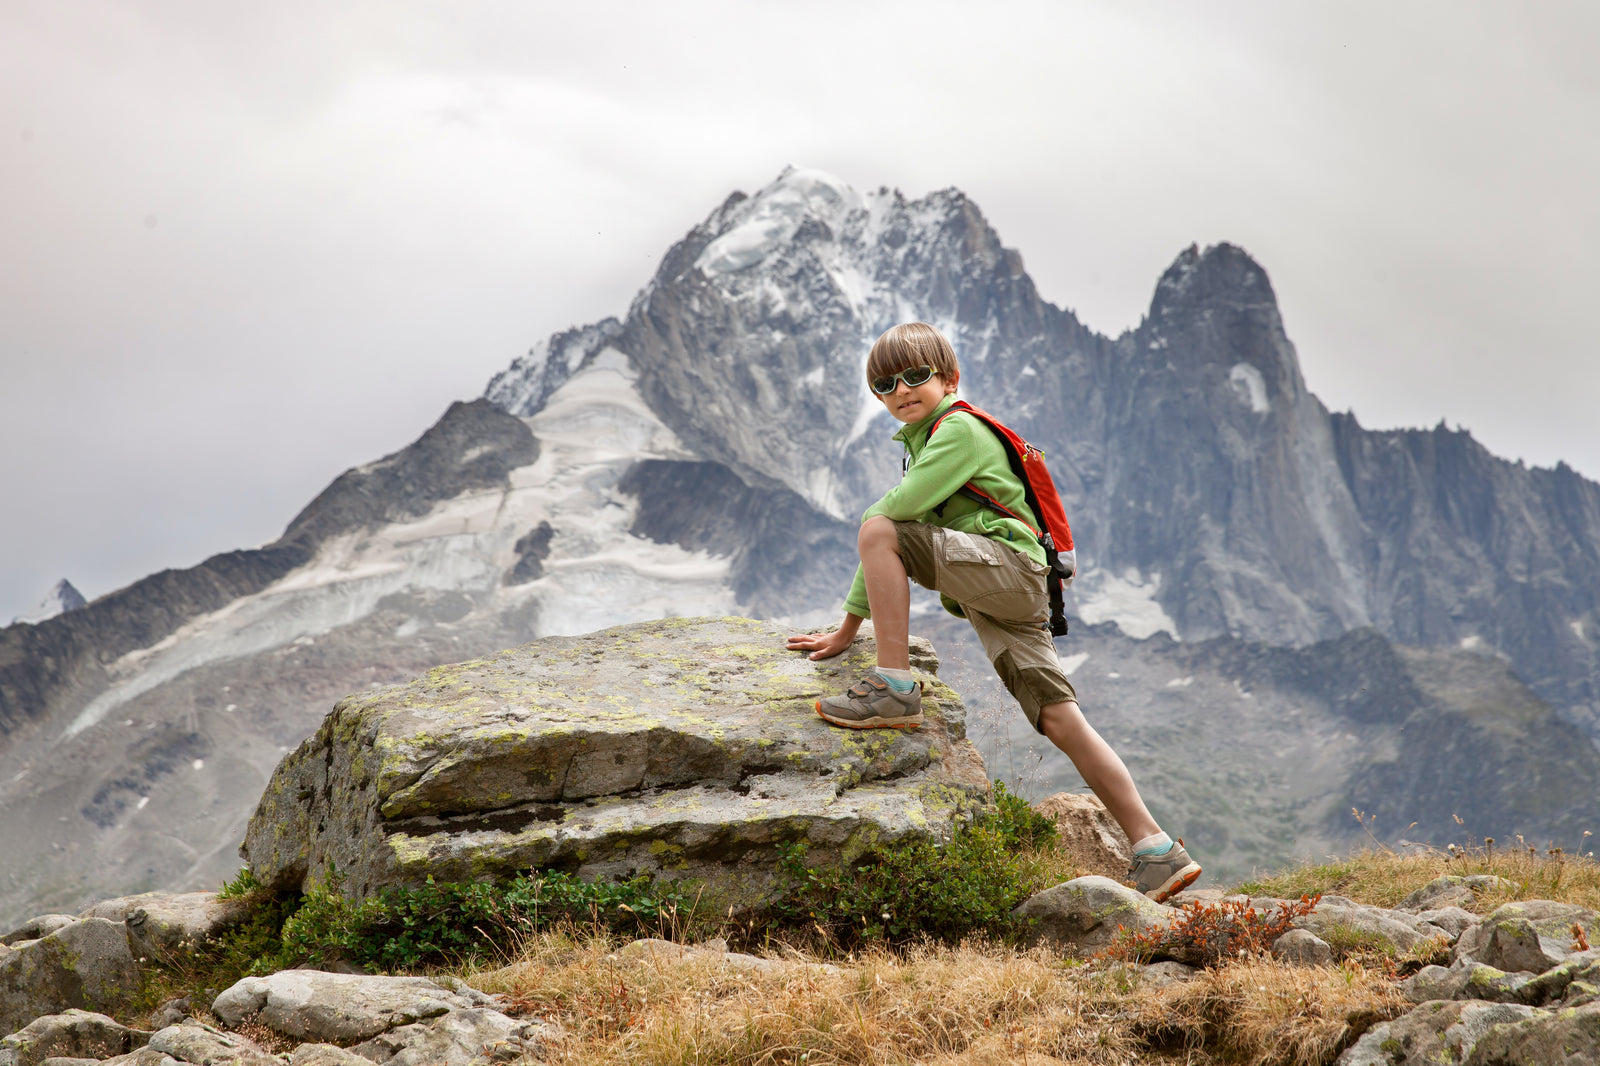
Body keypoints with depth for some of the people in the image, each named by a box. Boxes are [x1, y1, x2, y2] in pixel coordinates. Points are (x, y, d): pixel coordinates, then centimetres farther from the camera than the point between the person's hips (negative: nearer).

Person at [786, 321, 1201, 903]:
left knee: (878, 530, -18)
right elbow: (889, 543, 31)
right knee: (1061, 721, -4)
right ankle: (1156, 851, -10)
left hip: (1007, 565, -9)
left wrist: (870, 520, 11)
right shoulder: (920, 445, 30)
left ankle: (894, 688, -22)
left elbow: (899, 508, -12)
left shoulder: (960, 428, 2)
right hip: (989, 598, 9)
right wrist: (846, 629, 29)